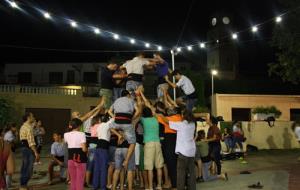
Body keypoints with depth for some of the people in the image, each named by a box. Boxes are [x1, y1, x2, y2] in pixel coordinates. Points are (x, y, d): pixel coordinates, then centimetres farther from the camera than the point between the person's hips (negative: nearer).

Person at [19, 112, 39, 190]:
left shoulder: (23, 126, 17)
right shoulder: (28, 127, -15)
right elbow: (31, 141, -22)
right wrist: (36, 152, -22)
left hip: (23, 147, 10)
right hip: (28, 148, -10)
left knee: (24, 167, 15)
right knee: (28, 168, -5)